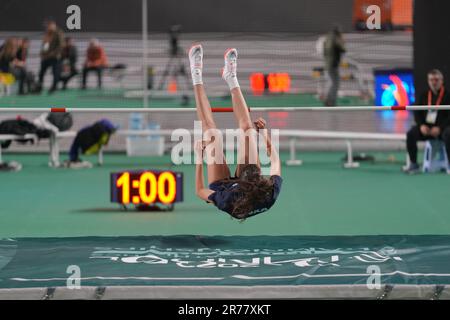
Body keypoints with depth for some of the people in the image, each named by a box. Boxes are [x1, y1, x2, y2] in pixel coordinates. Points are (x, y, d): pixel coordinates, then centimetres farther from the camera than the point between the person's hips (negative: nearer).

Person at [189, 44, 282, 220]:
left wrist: (199, 156, -21)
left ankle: (197, 78, 12)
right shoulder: (271, 194, -40)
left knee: (210, 131, -8)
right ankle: (231, 78, 22)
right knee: (247, 127, -3)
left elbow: (199, 191, -24)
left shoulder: (228, 201, -48)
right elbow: (275, 161, -15)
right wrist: (265, 134, -5)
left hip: (222, 186, -3)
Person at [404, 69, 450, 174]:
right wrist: (421, 125, -9)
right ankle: (413, 164, -15)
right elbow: (417, 113, 11)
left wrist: (440, 128, -22)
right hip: (426, 127, 4)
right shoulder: (424, 96, 12)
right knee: (411, 134, -23)